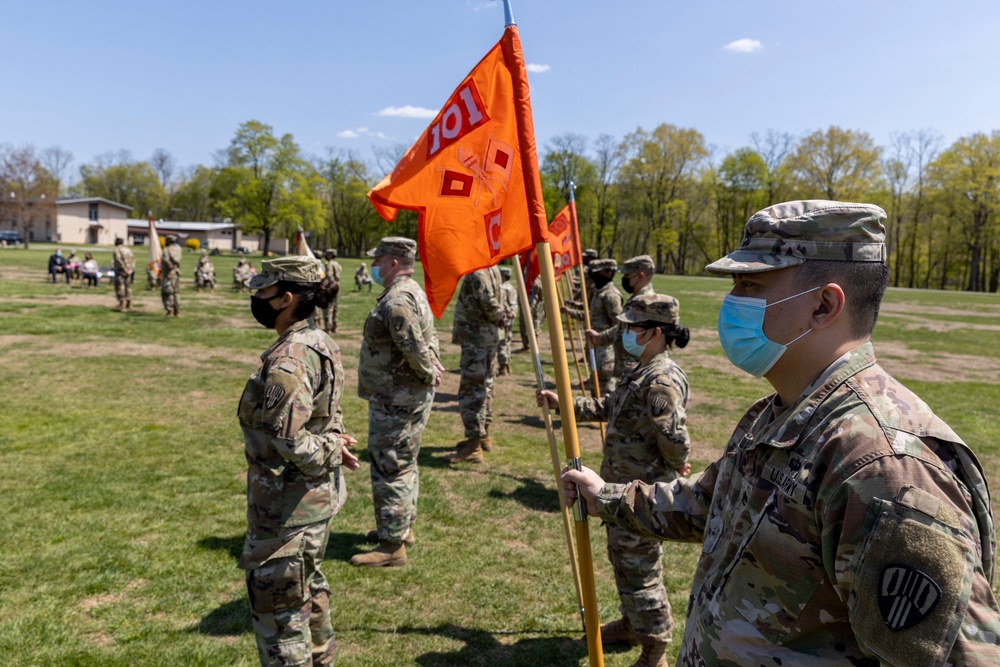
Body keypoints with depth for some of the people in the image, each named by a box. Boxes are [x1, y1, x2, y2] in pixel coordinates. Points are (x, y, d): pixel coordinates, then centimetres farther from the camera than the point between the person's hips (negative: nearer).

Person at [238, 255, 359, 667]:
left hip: (286, 505, -10)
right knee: (308, 588, 26)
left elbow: (291, 444, -28)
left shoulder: (286, 362, -25)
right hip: (319, 495, 10)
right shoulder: (320, 344, 4)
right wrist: (334, 440, -5)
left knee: (277, 606, 7)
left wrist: (331, 449, -12)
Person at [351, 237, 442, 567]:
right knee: (403, 465, 21)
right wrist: (433, 362, 3)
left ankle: (392, 545, 6)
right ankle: (403, 528, 35)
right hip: (404, 397, 11)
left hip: (396, 400, -11)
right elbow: (428, 337, 18)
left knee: (390, 469, -3)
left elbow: (415, 348, -27)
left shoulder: (396, 301, -22)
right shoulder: (413, 292, 13)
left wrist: (428, 374, -10)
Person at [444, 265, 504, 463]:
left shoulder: (479, 272, -17)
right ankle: (483, 436, 29)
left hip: (476, 339, -10)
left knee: (471, 390, -8)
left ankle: (474, 447, -5)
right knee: (484, 387, 18)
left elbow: (489, 301, -26)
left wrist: (498, 317, -10)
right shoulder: (491, 269, 13)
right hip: (488, 336, 10)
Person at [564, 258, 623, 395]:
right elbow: (591, 315, 23)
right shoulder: (598, 292, 14)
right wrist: (571, 311, 19)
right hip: (597, 342, 10)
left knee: (605, 376, -9)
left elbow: (618, 323, -19)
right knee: (597, 376, 17)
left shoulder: (610, 295, -16)